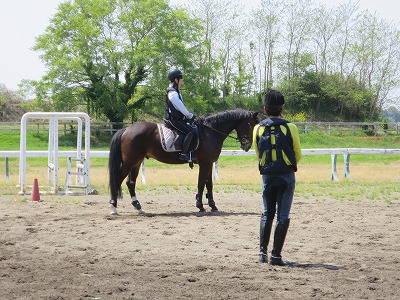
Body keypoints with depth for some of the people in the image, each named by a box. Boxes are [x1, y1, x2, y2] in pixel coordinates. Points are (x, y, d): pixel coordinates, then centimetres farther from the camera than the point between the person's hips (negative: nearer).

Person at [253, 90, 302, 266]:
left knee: (267, 214, 17)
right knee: (283, 216, 2)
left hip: (267, 176, 3)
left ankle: (262, 252, 12)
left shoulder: (258, 129, -1)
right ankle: (276, 256, 0)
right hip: (286, 177, -3)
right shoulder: (290, 128, -8)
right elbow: (298, 155, 2)